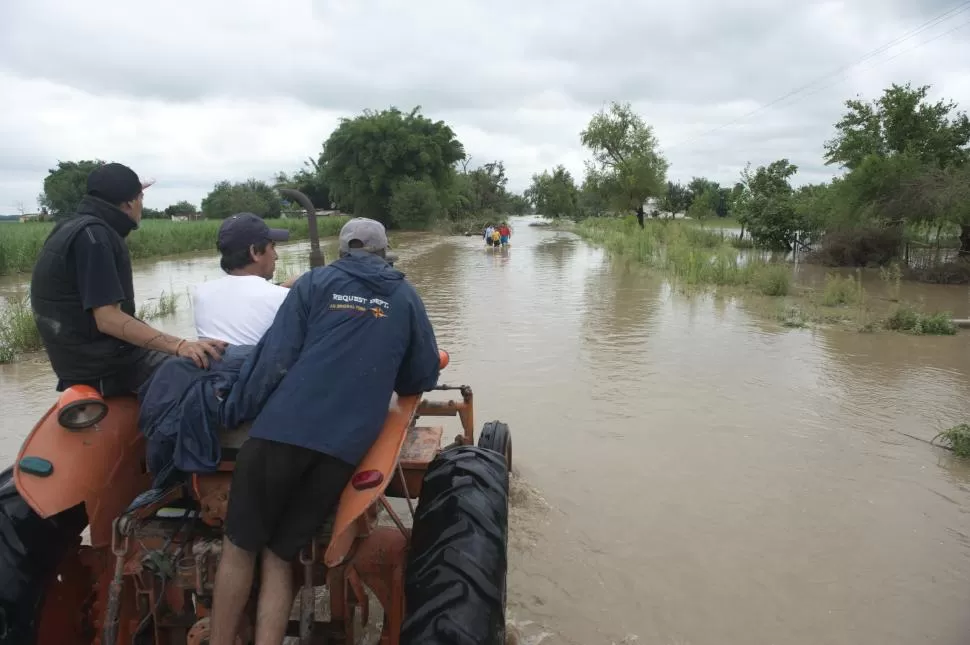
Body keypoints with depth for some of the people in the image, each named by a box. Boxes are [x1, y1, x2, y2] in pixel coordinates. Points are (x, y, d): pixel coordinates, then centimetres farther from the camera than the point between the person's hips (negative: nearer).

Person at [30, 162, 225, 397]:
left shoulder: (72, 227, 13)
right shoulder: (92, 234, -19)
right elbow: (108, 319, -28)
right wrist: (179, 346, -34)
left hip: (81, 358, 11)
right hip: (103, 365, -11)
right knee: (205, 367, -15)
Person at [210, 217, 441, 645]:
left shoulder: (315, 283, 9)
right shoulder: (405, 298, 14)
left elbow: (274, 359, -1)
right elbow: (424, 376, 17)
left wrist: (232, 415, 7)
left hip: (281, 430, -2)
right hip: (346, 445, 2)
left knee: (239, 546, 13)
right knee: (280, 555, 13)